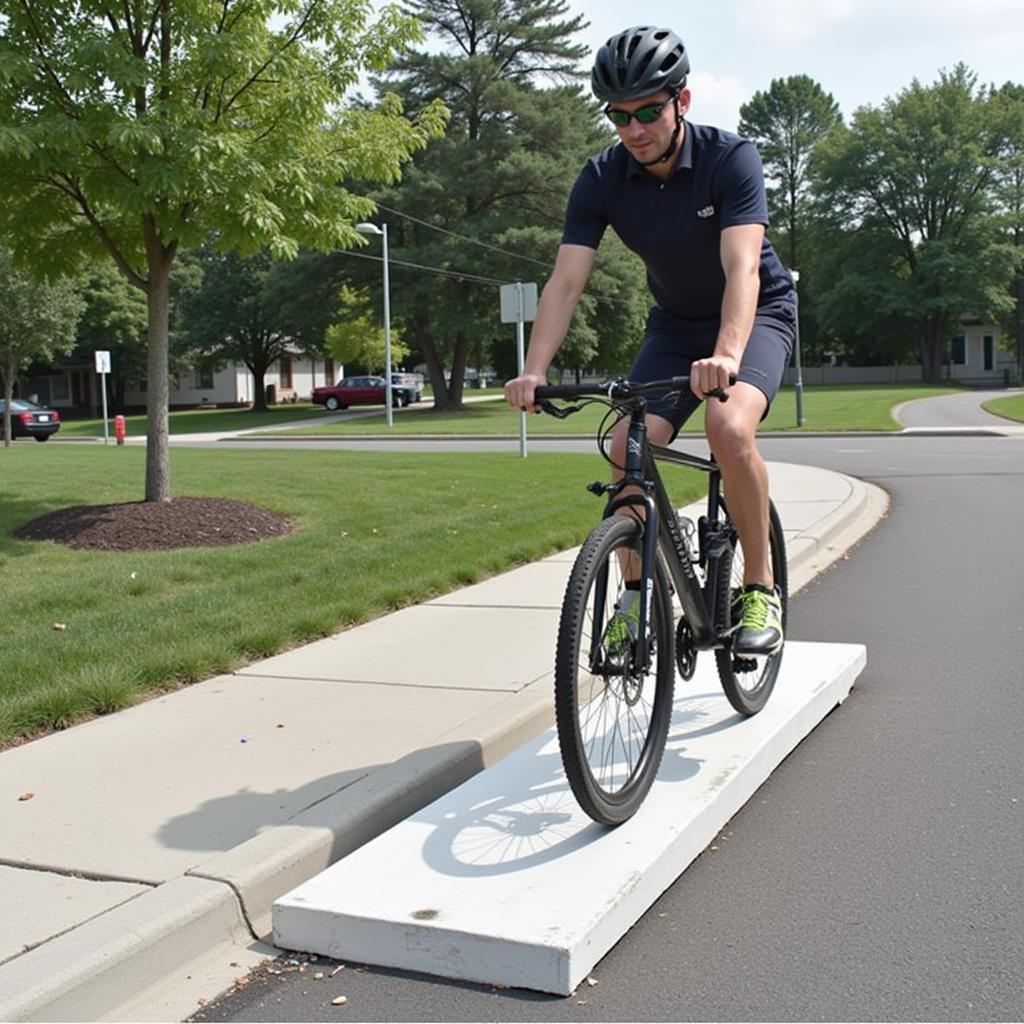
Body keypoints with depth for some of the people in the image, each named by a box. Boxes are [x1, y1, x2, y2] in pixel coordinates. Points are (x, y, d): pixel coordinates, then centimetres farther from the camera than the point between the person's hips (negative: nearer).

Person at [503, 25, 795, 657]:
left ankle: (762, 588, -15)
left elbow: (742, 270, -37)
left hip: (758, 314, -4)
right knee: (628, 447, -16)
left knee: (729, 426, -32)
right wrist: (535, 370, -36)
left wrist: (726, 355, -54)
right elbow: (566, 281, -21)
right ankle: (637, 598, 2)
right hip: (676, 322, 4)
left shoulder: (730, 158, -24)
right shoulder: (602, 179, -14)